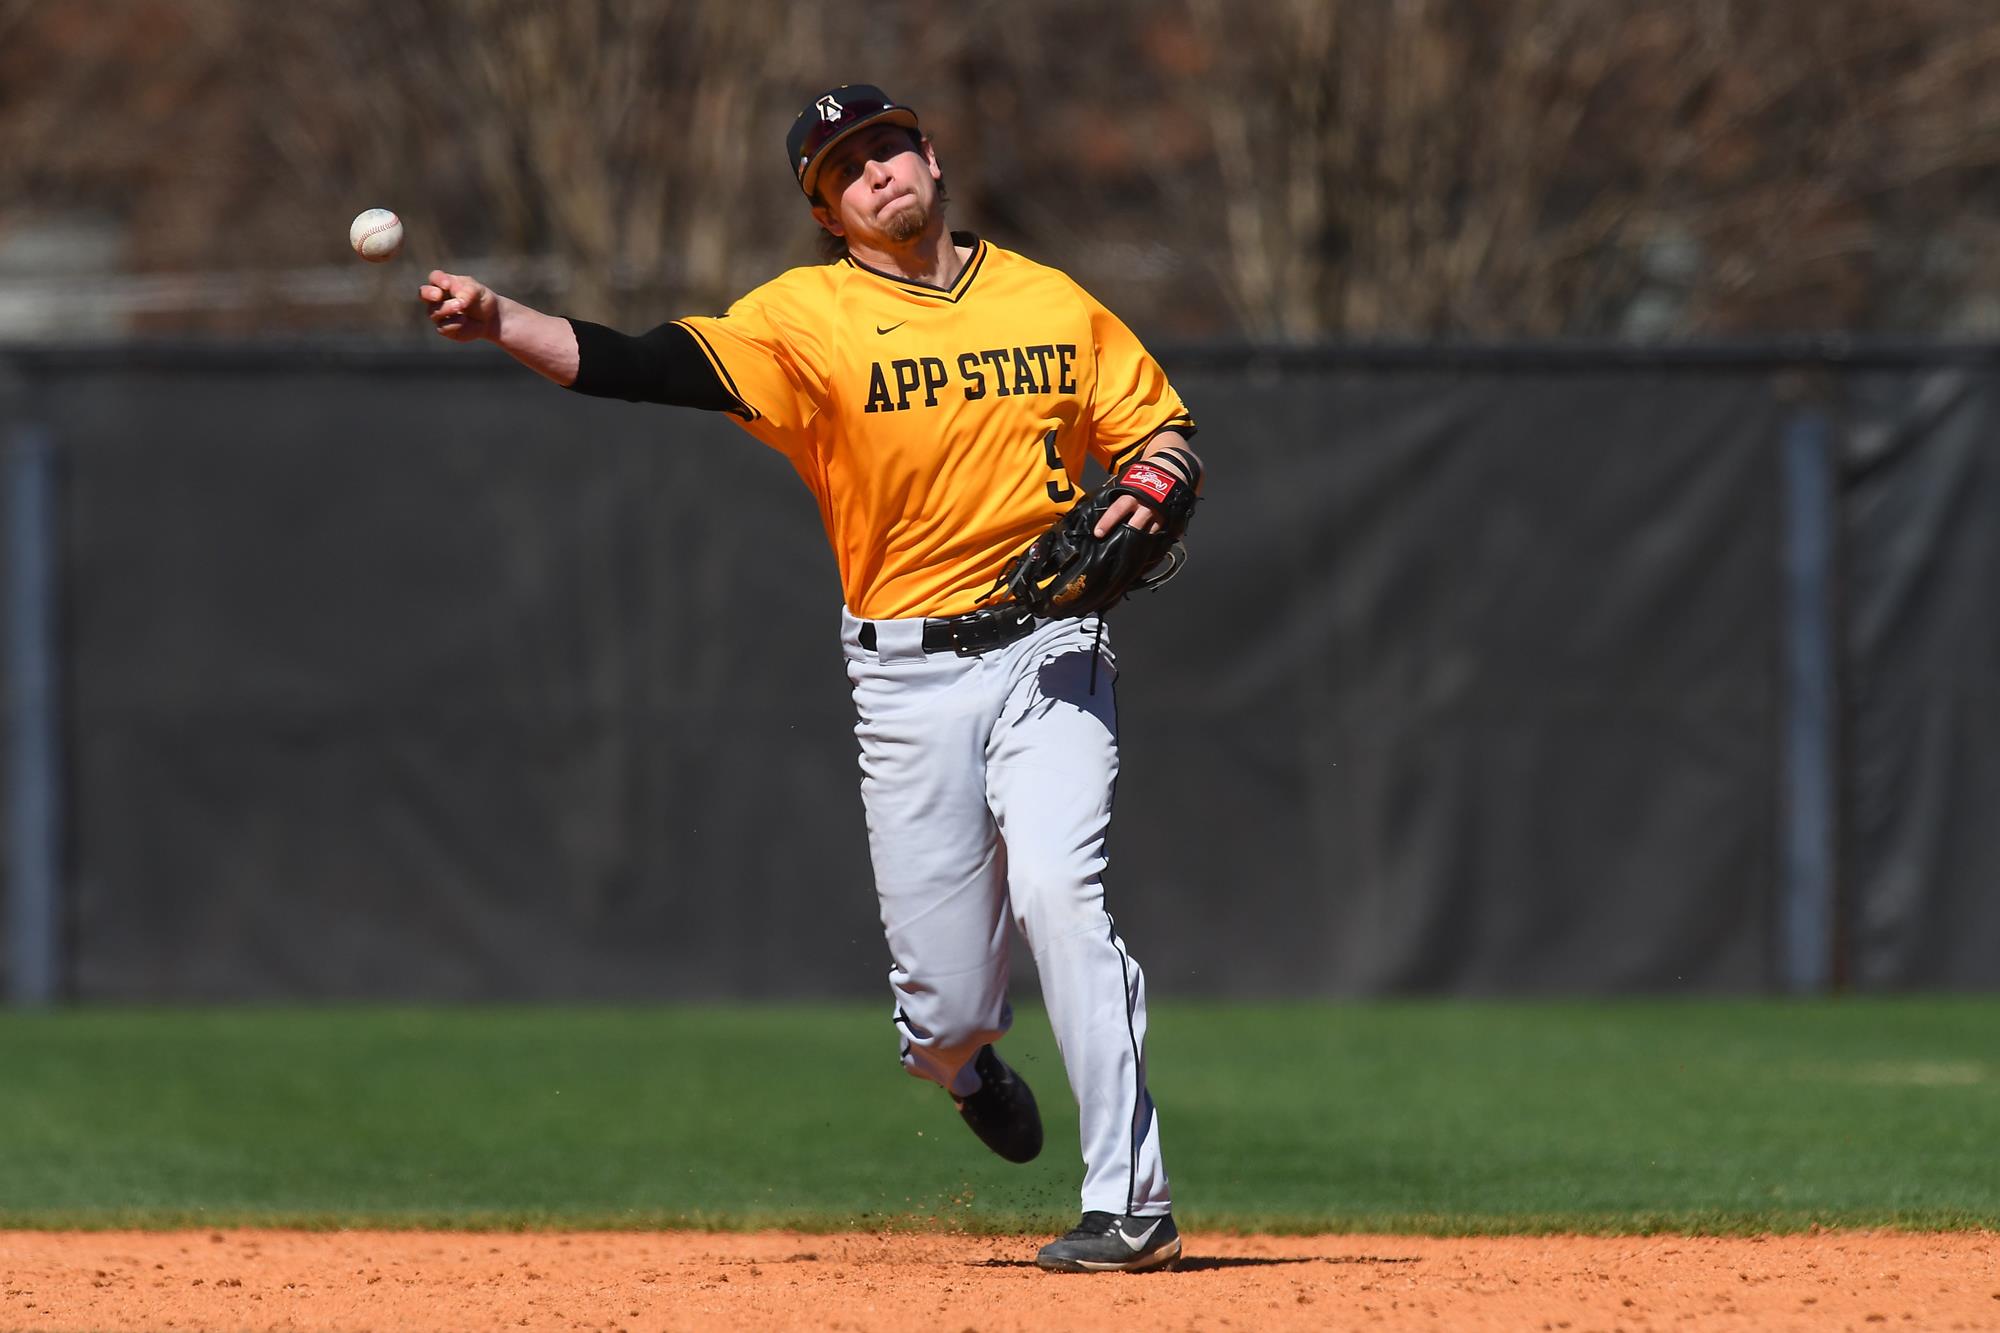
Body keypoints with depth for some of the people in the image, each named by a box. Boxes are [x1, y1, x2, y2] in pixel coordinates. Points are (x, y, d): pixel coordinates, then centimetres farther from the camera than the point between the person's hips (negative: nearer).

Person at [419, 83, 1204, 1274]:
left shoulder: (1053, 304, 7)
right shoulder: (807, 317, -2)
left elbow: (1163, 428, 15)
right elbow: (655, 368, -15)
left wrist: (1144, 495, -9)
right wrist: (499, 322, -29)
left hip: (1046, 650, 0)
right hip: (907, 675, 0)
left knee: (1059, 890, -23)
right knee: (946, 1010, -2)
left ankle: (1131, 1205, -17)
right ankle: (965, 1063, 39)